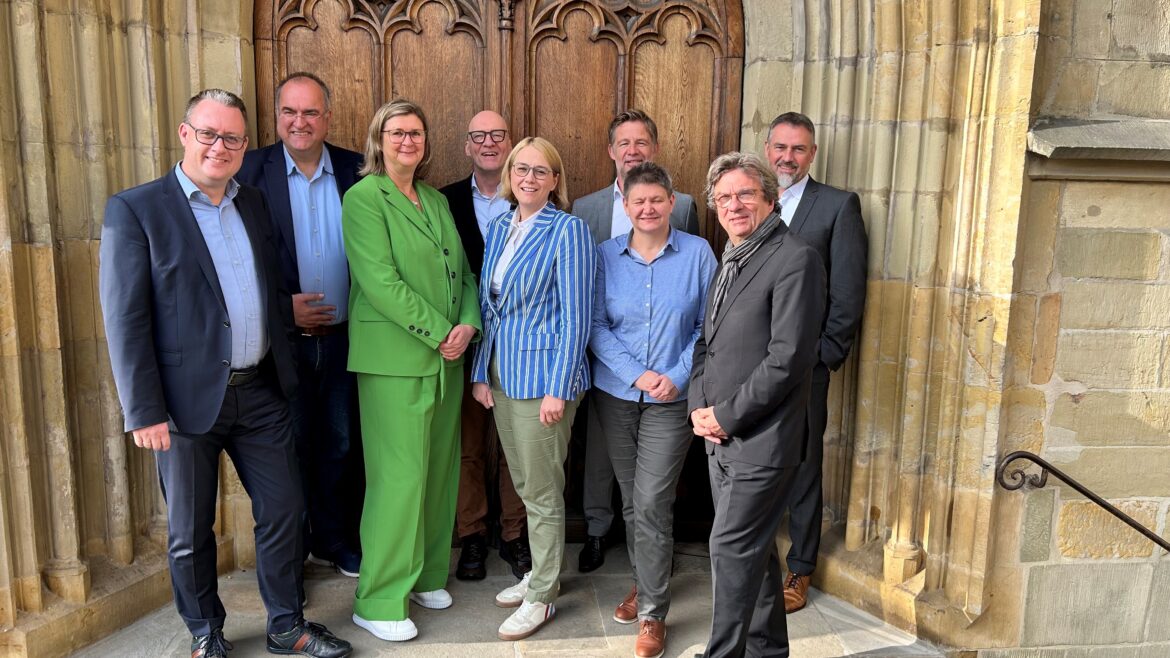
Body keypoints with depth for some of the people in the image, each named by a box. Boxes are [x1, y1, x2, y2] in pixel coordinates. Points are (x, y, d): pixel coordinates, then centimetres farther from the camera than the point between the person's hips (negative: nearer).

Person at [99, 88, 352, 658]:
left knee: (284, 510, 11)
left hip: (260, 392, 5)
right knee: (189, 533, 11)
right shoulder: (134, 209, -7)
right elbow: (124, 319, -11)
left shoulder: (254, 205, 10)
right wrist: (144, 412, -14)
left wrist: (283, 365, 12)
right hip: (187, 399, -4)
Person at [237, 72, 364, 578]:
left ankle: (334, 540, 35)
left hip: (344, 338, 3)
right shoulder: (251, 171, -5)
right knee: (290, 450, 11)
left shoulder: (356, 171, 2)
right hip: (283, 339, -2)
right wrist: (281, 307, -14)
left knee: (339, 446, 16)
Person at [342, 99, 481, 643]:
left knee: (439, 470, 12)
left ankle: (425, 574, 28)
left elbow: (462, 272, 14)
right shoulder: (364, 197, -6)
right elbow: (380, 280, -15)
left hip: (447, 359, 7)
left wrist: (468, 324, -4)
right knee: (400, 476, -4)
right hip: (394, 359, -7)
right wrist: (439, 333, -15)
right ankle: (379, 601, 10)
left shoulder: (437, 200, 15)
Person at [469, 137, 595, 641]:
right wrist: (480, 373, 7)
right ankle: (540, 573, 36)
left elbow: (576, 317, -14)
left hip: (542, 376, -7)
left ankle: (542, 597, 20)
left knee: (542, 492, 4)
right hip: (501, 374, 7)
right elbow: (490, 308, 12)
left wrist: (558, 390, -17)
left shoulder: (567, 231, -10)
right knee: (524, 484, 18)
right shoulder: (499, 228, 10)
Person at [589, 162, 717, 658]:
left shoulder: (697, 253, -4)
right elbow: (596, 326, -1)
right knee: (630, 499, 14)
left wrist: (677, 376, -12)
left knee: (651, 505, -5)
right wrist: (636, 374, -12)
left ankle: (652, 613, 10)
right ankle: (644, 582, 35)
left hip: (673, 399, -2)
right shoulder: (606, 256, 1)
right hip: (615, 394, 3)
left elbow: (708, 326, -2)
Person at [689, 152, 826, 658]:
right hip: (720, 439, 8)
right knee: (754, 549, 18)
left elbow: (788, 357, -19)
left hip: (759, 441, -8)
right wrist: (699, 406, 2)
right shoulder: (731, 261, 15)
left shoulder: (794, 259, -13)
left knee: (731, 550, -3)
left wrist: (727, 415, -14)